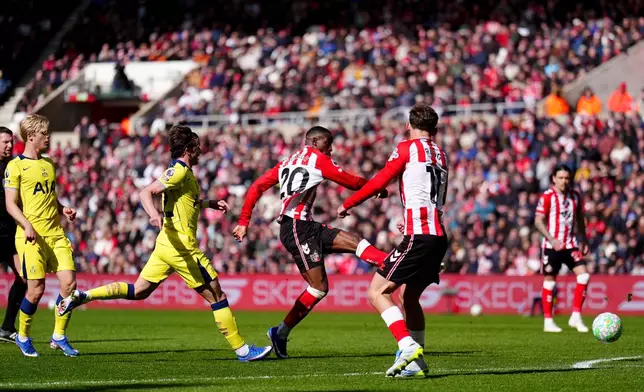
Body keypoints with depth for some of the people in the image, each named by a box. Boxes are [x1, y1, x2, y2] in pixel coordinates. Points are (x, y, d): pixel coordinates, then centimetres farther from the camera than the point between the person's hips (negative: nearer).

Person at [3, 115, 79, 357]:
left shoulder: (49, 164, 17)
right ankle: (23, 337, 14)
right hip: (31, 237, -6)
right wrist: (27, 226, -21)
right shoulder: (15, 166, -3)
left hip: (55, 234, 6)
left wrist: (63, 209, 8)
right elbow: (11, 204, -7)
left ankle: (59, 337, 7)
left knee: (69, 282, -6)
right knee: (36, 289, -8)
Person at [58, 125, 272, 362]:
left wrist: (211, 204, 36)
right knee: (217, 296, -4)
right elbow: (146, 193, -24)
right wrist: (154, 214, -42)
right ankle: (241, 349, 0)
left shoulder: (184, 172, 17)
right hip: (181, 247, -10)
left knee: (138, 291, 13)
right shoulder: (179, 171, -13)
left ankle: (82, 296, 7)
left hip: (166, 244, 10)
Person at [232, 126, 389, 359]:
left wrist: (243, 222, 17)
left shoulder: (287, 163, 24)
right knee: (319, 287, -10)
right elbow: (351, 182, 4)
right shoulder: (317, 158, 2)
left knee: (356, 243, 1)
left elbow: (256, 188, 18)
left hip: (306, 227, 9)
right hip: (297, 227, -9)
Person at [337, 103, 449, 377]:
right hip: (438, 236, 8)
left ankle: (407, 345, -22)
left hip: (418, 237, -8)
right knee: (409, 296, 19)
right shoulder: (440, 155, 19)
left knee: (378, 292, -7)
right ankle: (416, 363, 17)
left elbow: (379, 182, -3)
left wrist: (347, 205, 9)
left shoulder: (408, 148, -1)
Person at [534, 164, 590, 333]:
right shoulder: (547, 197, -8)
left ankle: (576, 317, -3)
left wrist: (584, 241, 16)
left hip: (570, 244, 5)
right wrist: (552, 240, -22)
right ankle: (548, 321, 12)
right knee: (549, 281, 2)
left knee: (583, 275, -10)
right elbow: (538, 221, -11)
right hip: (552, 246, -5)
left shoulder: (575, 196, 9)